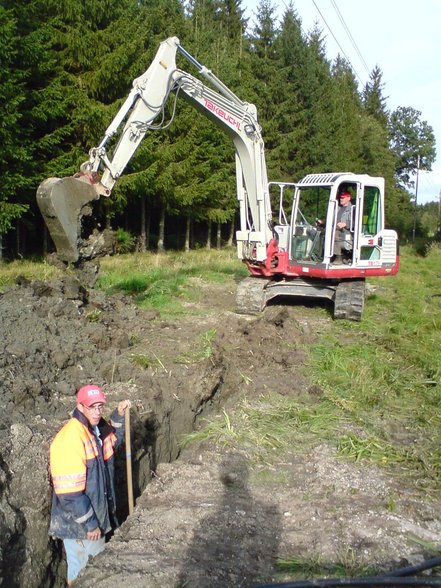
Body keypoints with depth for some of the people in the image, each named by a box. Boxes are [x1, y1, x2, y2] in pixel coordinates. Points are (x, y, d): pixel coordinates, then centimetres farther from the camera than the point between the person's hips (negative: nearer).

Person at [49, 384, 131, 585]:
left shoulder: (99, 428, -2)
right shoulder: (70, 439, -28)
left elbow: (114, 438, 23)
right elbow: (69, 493, -28)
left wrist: (119, 415, 5)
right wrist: (89, 523, -20)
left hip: (98, 514, 8)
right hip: (78, 523, -8)